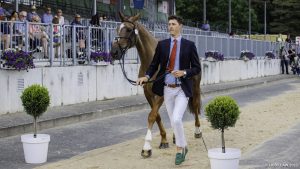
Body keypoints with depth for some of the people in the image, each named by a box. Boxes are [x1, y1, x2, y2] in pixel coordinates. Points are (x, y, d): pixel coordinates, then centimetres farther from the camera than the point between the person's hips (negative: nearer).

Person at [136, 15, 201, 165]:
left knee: (176, 119, -17)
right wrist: (146, 76, -13)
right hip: (167, 89, 4)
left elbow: (197, 68, 0)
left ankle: (179, 148, 4)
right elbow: (154, 65, 5)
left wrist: (184, 72, -17)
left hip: (182, 89, -4)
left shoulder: (189, 45, -2)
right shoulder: (162, 44, 5)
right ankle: (183, 147, 32)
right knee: (173, 121, 12)